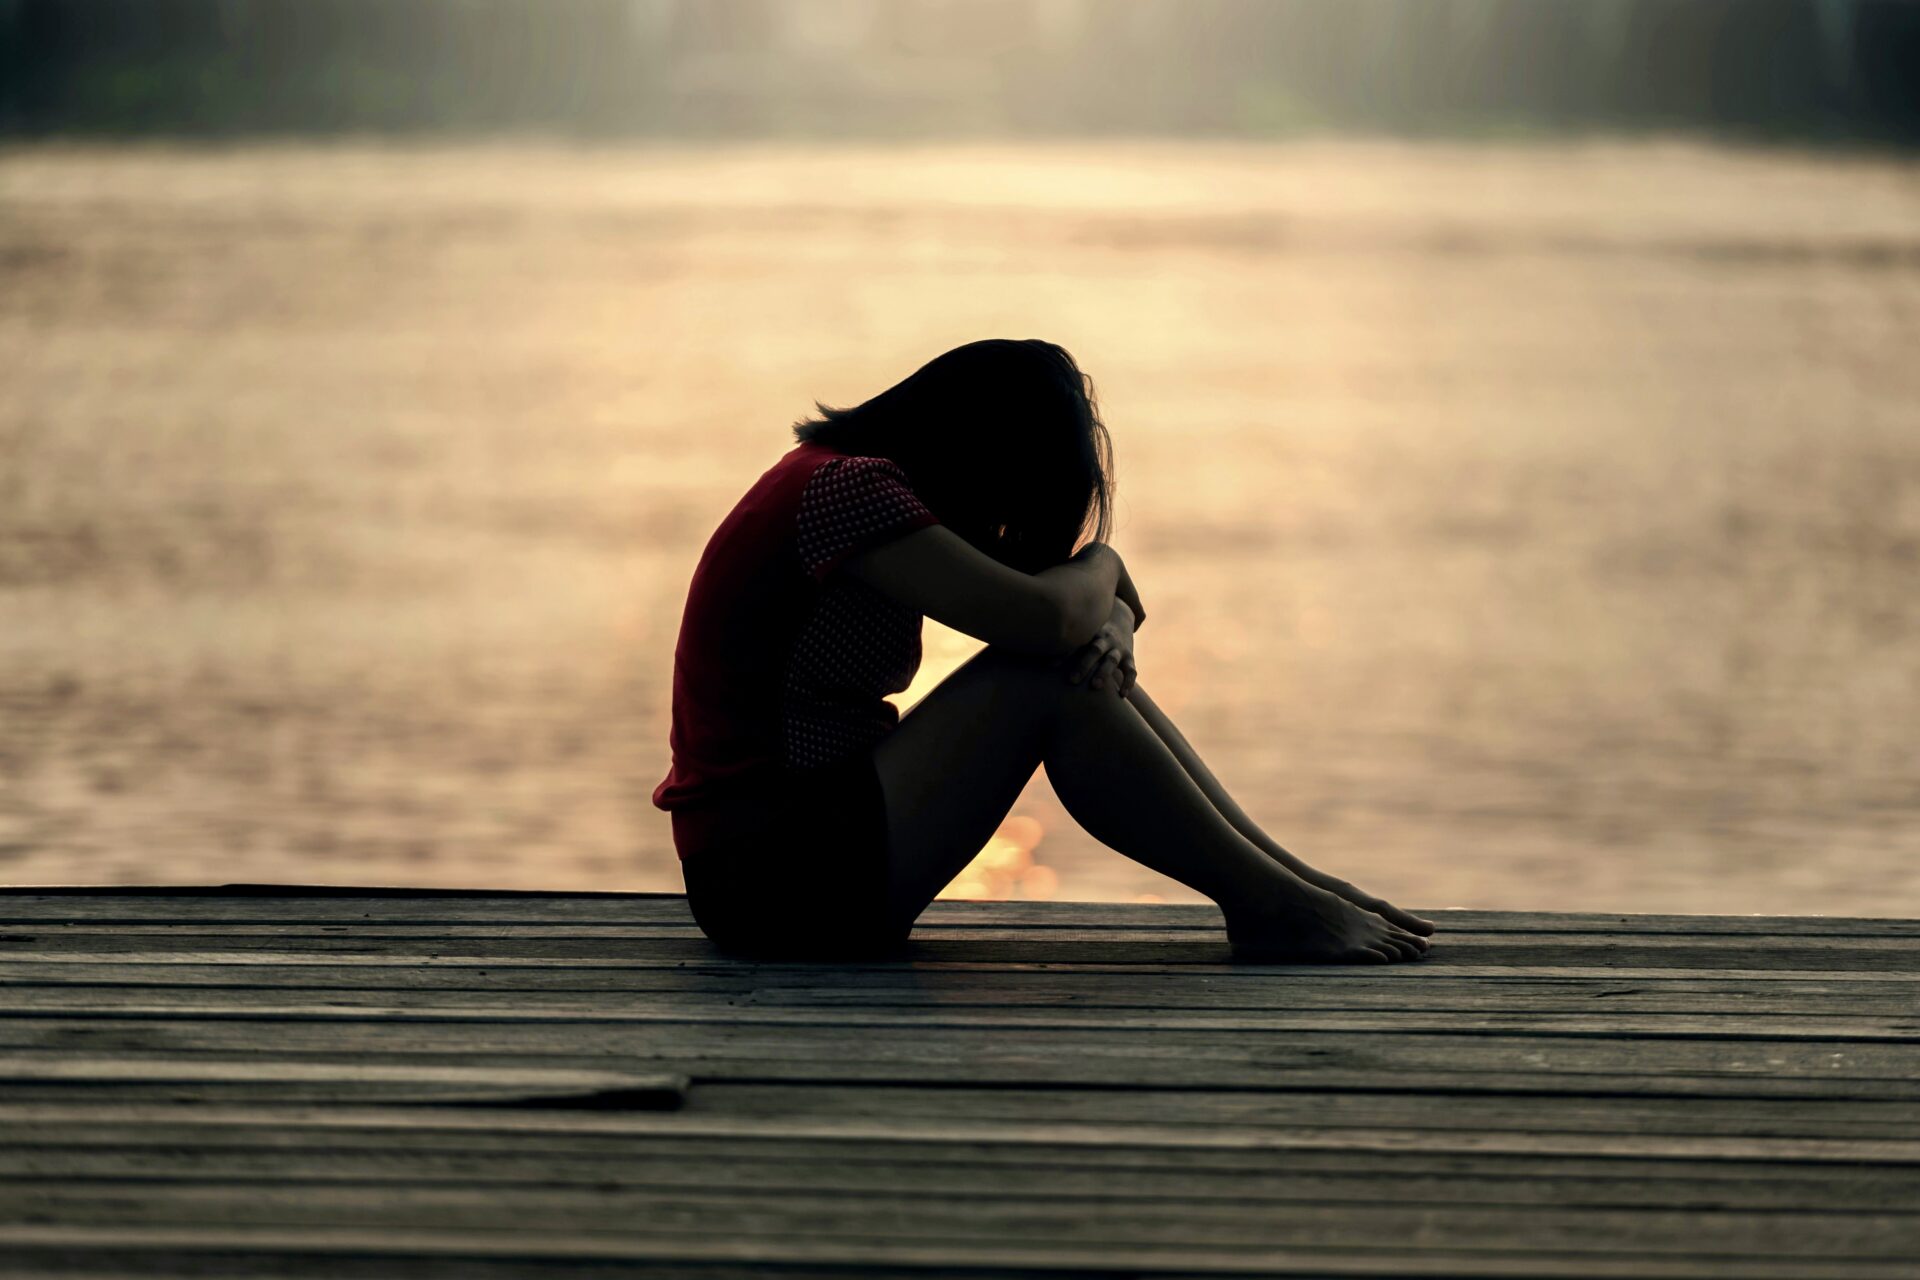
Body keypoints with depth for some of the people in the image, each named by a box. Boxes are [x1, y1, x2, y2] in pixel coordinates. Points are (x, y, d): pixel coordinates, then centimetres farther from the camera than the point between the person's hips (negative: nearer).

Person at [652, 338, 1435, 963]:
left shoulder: (853, 479, 15)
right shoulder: (847, 488, -16)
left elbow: (1077, 621, 16)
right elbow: (1042, 617, -25)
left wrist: (1104, 622, -9)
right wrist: (1100, 565, -2)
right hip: (772, 877, -10)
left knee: (1090, 663, 4)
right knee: (1042, 680, -18)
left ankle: (1288, 879, 1)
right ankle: (1267, 905, -11)